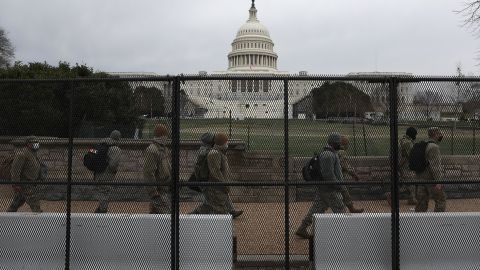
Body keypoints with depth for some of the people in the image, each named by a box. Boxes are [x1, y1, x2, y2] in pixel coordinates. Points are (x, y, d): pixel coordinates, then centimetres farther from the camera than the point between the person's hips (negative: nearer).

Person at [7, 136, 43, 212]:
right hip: (24, 182, -10)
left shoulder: (33, 154, 18)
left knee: (16, 203, 14)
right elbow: (15, 168, -20)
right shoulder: (22, 154, -15)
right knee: (34, 203, -11)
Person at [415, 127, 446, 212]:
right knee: (441, 200, 4)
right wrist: (438, 181, -24)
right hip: (431, 179, -9)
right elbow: (435, 165, -22)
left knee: (422, 202, 10)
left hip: (421, 178, 9)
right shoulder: (434, 147, -15)